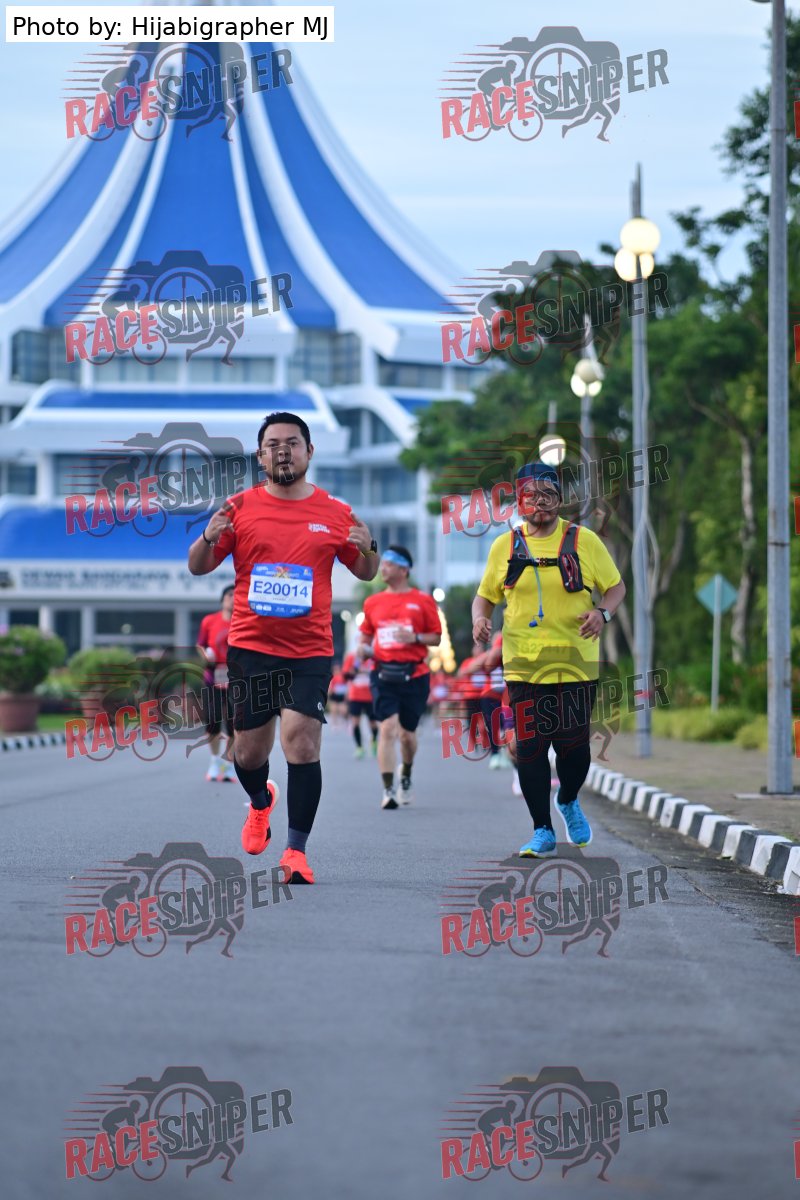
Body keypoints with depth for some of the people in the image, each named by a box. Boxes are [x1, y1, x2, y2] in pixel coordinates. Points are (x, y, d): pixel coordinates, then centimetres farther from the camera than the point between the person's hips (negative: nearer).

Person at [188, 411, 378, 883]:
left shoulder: (334, 513, 5)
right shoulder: (240, 507, 3)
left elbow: (365, 573, 16)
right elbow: (198, 567, 7)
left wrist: (368, 550, -7)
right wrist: (209, 537, -15)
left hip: (310, 652, -1)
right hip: (251, 647, 1)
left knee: (303, 742, -15)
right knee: (250, 749, 9)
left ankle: (297, 850, -8)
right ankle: (261, 801, 43)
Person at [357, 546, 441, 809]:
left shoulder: (423, 600, 3)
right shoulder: (373, 602, 10)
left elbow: (436, 637, 5)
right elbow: (365, 636, 19)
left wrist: (415, 637, -14)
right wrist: (364, 648, -3)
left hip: (414, 675, -1)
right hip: (384, 674, 1)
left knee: (407, 733, 11)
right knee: (388, 728, -14)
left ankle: (406, 777, 39)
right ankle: (388, 790, -15)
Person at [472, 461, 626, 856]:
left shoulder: (583, 541, 3)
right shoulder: (505, 546, 8)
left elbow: (615, 586, 9)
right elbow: (485, 595, 16)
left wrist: (603, 613, -11)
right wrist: (479, 619, -5)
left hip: (576, 662, -1)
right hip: (523, 665, 1)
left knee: (574, 743, -2)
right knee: (530, 748, -3)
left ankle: (568, 802, 30)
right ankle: (542, 831, 9)